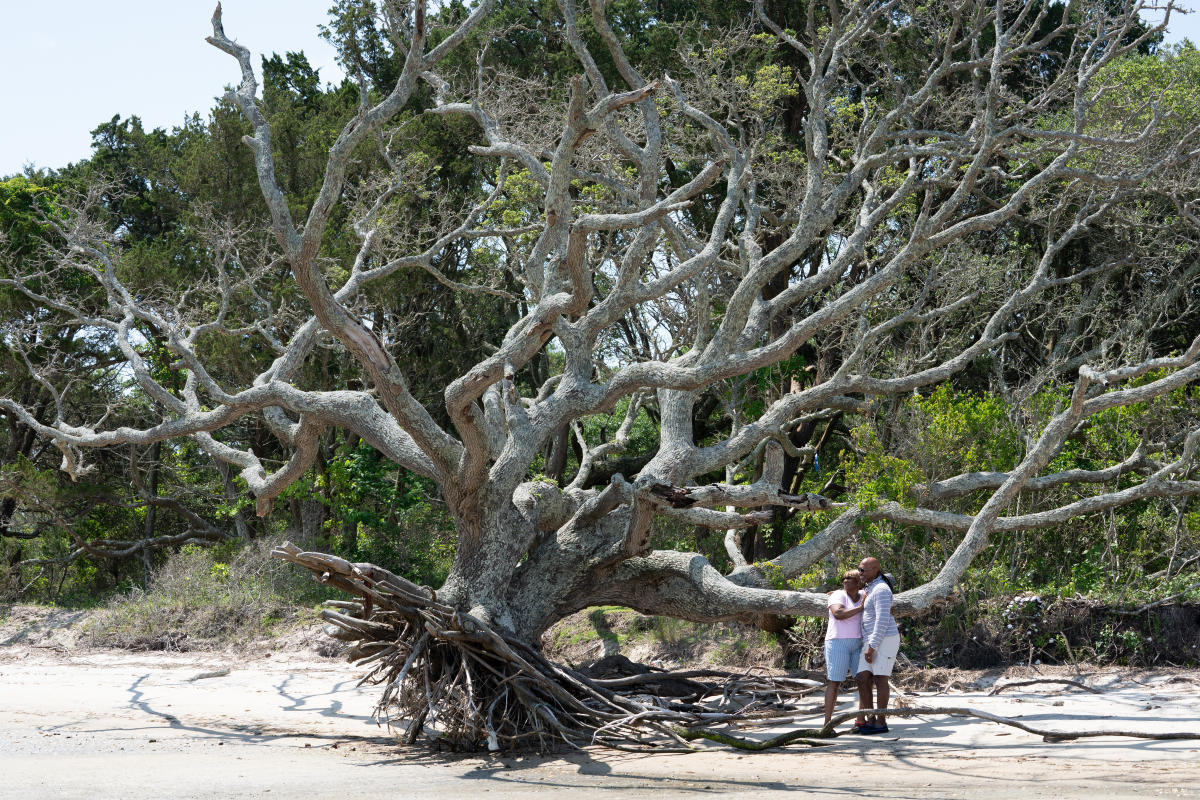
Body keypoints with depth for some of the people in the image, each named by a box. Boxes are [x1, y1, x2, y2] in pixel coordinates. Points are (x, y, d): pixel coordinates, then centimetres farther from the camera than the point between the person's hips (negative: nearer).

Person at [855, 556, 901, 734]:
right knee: (863, 679, 2)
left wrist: (871, 646, -24)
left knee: (880, 679, -6)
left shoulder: (881, 590, -16)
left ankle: (881, 722, 0)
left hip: (884, 639, -10)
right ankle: (870, 720, 5)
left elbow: (883, 620, -23)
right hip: (871, 642, 10)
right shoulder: (871, 588, 17)